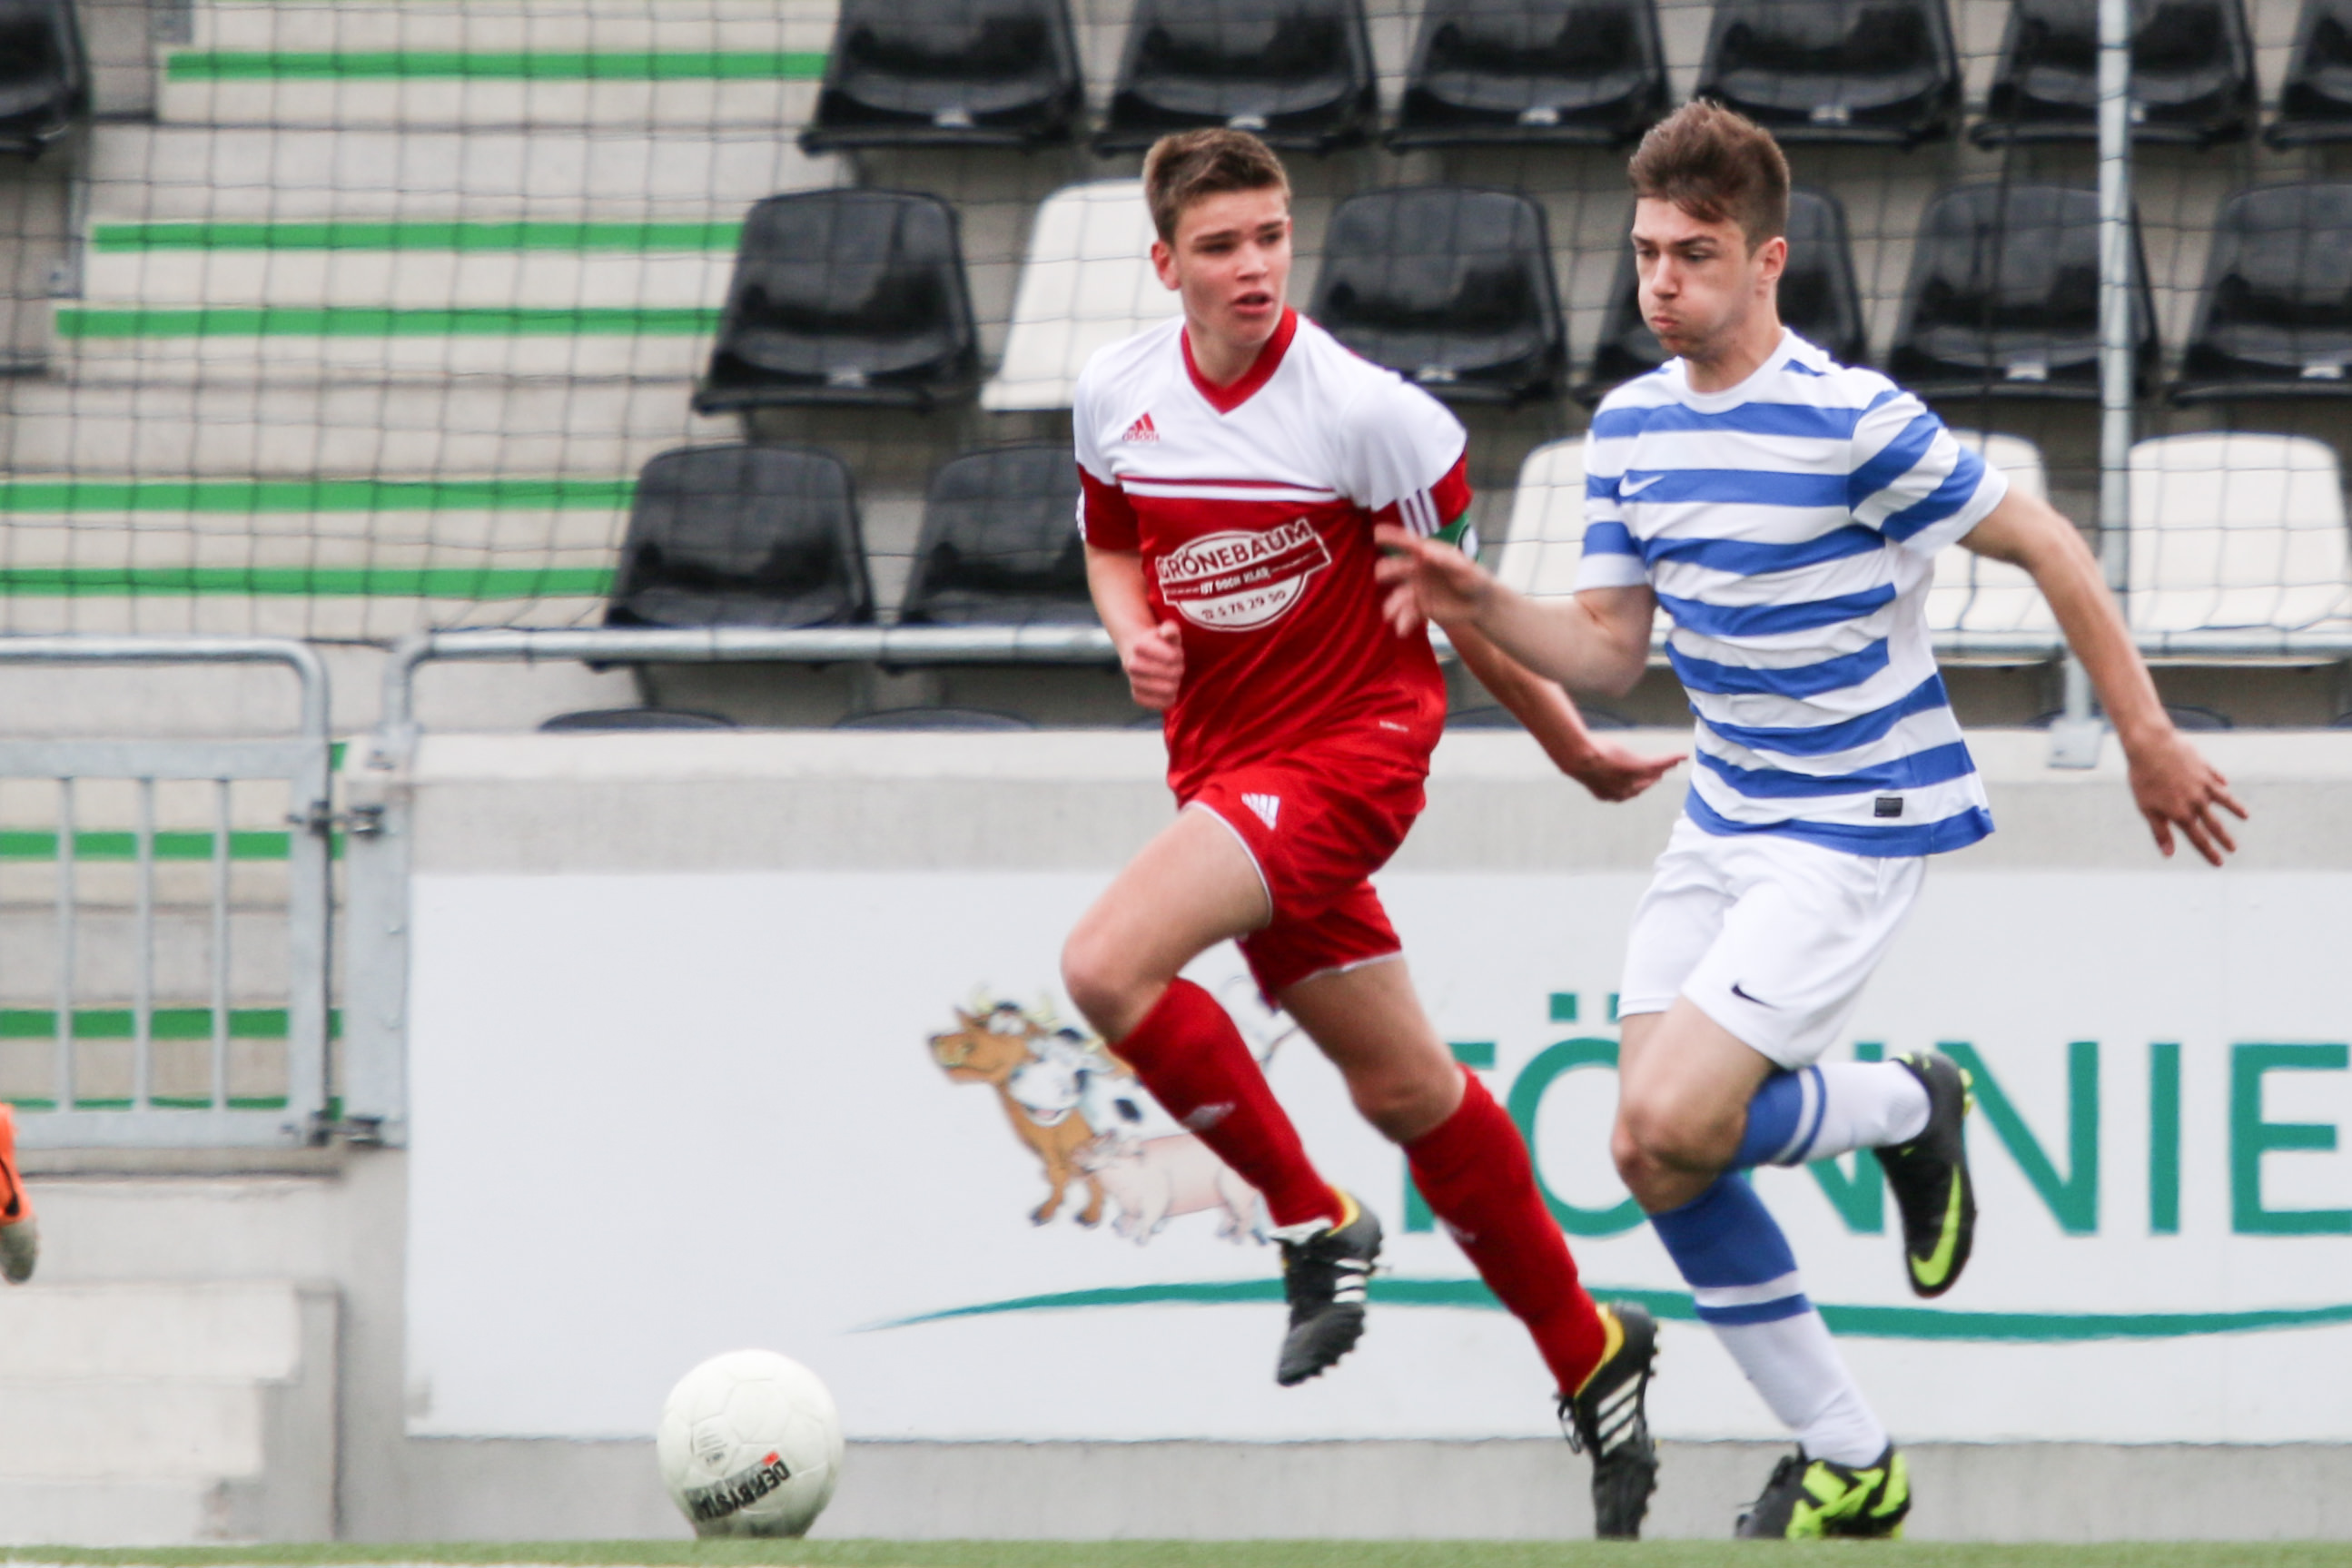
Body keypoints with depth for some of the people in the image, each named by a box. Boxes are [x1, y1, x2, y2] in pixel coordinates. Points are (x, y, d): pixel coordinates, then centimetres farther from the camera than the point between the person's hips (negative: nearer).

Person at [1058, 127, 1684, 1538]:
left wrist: (1575, 751, 3)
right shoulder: (1117, 395, 0)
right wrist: (1136, 632, -3)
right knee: (1404, 1088, 12)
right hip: (1223, 767, 6)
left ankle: (1313, 1224, -7)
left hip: (1349, 746, -6)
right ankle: (1588, 1355, 26)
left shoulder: (1361, 408, -16)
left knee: (1109, 964, -24)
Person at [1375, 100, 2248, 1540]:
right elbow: (1610, 648, 8)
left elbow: (2044, 545, -11)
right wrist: (1483, 609, -11)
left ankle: (1906, 1108, 9)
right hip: (1723, 821, 8)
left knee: (1670, 1128, -21)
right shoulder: (1631, 426, 3)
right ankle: (1850, 1469, 15)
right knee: (1665, 1162, 2)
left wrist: (2147, 738, -7)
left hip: (1858, 826, -8)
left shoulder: (1853, 420, -20)